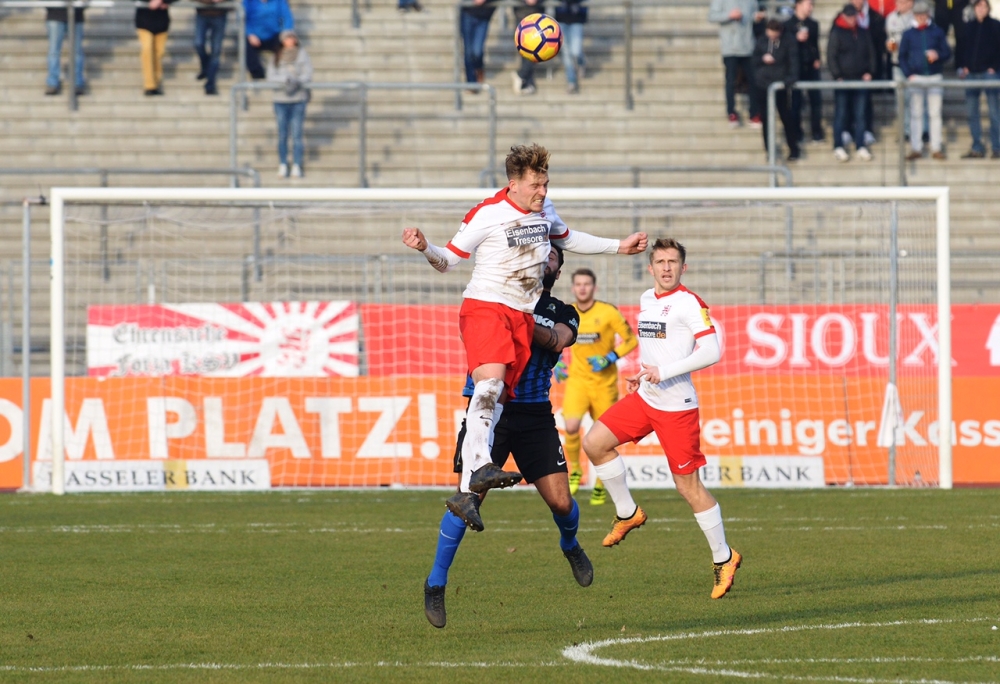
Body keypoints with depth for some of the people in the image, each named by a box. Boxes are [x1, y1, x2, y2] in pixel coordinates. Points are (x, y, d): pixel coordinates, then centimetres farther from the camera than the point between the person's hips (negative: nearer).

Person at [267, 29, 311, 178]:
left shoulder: (301, 54, 5)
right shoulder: (276, 57, 10)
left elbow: (308, 74, -1)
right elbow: (271, 76, 0)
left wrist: (297, 82, -19)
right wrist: (286, 80, -16)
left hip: (298, 100, -2)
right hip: (281, 99, 2)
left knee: (297, 134, -4)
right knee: (282, 135, 3)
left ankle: (297, 166, 0)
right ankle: (282, 165, 9)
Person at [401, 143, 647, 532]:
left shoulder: (544, 210, 11)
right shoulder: (486, 215, -9)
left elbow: (566, 238, 32)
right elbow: (448, 261, -3)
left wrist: (618, 247, 35)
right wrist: (424, 248, -24)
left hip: (523, 317, 6)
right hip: (485, 307, -6)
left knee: (496, 399, -1)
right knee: (491, 379, -31)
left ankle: (466, 493, -3)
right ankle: (480, 466, -43)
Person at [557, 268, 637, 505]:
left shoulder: (608, 312, -9)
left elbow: (630, 340, -4)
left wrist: (610, 359, -17)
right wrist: (557, 364, 6)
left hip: (604, 381, -1)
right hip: (577, 379, 1)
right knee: (571, 426, -21)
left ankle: (600, 486, 21)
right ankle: (574, 470, 5)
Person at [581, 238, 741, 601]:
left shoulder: (689, 304, -13)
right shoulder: (647, 299, 12)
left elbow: (710, 352, -21)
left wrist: (664, 372, -22)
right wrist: (642, 374, 13)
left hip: (677, 405, -8)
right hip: (644, 397, 8)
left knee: (688, 486, -4)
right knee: (594, 442, -4)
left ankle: (724, 557, 10)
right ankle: (628, 513, 13)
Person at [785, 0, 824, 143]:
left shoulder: (813, 24, 11)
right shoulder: (788, 24, 0)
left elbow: (816, 44, 14)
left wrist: (817, 60, 0)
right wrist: (797, 39, -21)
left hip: (811, 66, 3)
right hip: (796, 67, -3)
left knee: (816, 100, 0)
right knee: (796, 101, -1)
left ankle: (817, 132, 8)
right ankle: (797, 134, 6)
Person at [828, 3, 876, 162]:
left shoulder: (863, 33, 11)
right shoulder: (836, 33, -2)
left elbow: (871, 54, 15)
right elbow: (831, 57, -5)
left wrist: (869, 72, 2)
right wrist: (837, 76, -11)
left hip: (860, 80, 3)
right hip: (843, 80, -3)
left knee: (860, 115, 4)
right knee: (841, 114, 0)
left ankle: (860, 146, 9)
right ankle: (838, 147, 6)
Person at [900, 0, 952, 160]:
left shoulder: (937, 32, 4)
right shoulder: (909, 34, 5)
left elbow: (948, 53, 6)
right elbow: (902, 57, 7)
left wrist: (938, 55, -16)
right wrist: (908, 75, -6)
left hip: (935, 76, 0)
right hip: (916, 77, 0)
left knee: (935, 114, 2)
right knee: (916, 114, 1)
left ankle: (936, 148, 7)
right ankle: (916, 148, 5)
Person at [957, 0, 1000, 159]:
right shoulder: (968, 27, 11)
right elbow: (961, 47, 16)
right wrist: (961, 66, 3)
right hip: (971, 73, 4)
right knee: (972, 113, 4)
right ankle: (977, 148, 9)